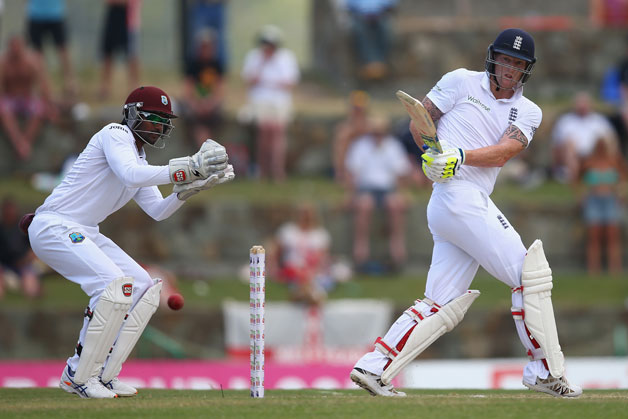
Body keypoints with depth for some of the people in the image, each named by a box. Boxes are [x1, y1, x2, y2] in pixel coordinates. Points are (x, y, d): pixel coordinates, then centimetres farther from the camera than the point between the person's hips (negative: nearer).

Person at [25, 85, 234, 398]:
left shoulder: (139, 158, 19)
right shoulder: (116, 134, -10)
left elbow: (157, 211, 14)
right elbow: (131, 175, -29)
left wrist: (188, 189, -3)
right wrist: (188, 168, -32)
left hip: (85, 234, 10)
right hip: (54, 227, -10)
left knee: (144, 288, 5)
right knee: (116, 284, -25)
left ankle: (103, 375, 4)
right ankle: (78, 376, -18)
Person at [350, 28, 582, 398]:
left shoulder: (528, 112, 14)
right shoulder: (462, 82, 5)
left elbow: (503, 152, -3)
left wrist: (462, 156, -20)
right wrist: (434, 154, -10)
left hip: (477, 205, 6)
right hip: (458, 197, -6)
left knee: (443, 308, 4)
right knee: (531, 273, -11)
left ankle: (374, 368, 5)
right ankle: (546, 371, -8)